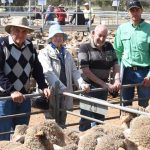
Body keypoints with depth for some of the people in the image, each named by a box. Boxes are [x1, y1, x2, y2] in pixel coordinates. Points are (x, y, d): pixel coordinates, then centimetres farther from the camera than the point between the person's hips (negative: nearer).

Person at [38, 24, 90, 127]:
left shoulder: (66, 54, 16)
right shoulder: (45, 53, -4)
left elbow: (74, 71, 8)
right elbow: (48, 73, -16)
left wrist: (81, 84, -11)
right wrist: (63, 88, -25)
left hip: (64, 95, 6)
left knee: (62, 124, 13)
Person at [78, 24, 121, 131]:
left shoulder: (109, 47, 9)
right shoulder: (85, 48, -8)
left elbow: (115, 64, 8)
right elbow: (86, 70, -14)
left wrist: (117, 80, -12)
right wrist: (104, 84, -17)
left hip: (103, 88, 6)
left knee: (100, 118, 14)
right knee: (88, 122, -6)